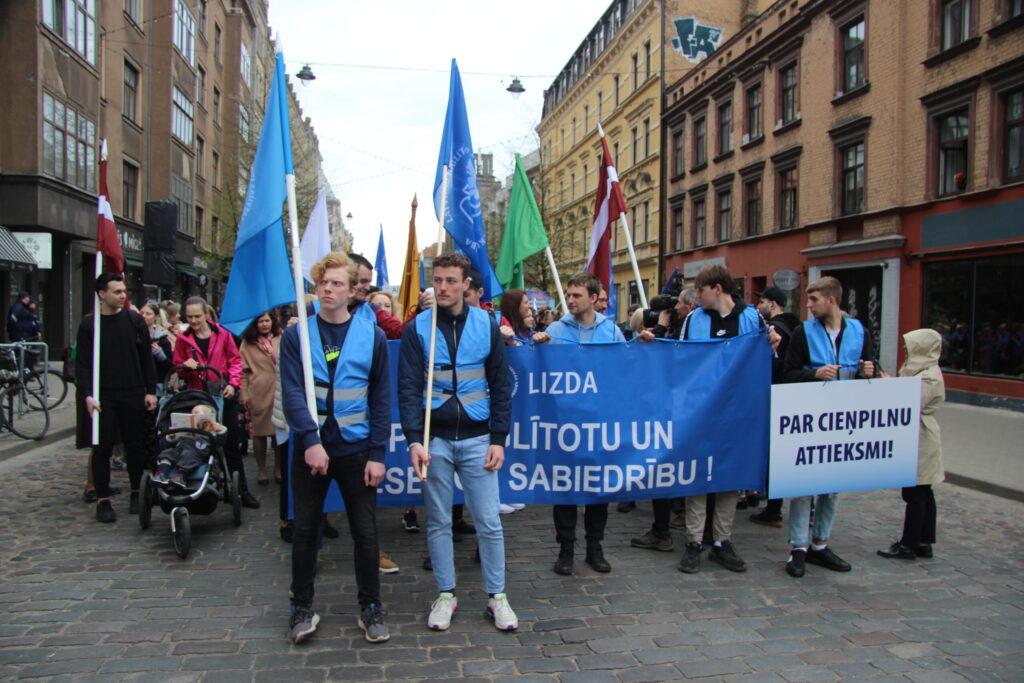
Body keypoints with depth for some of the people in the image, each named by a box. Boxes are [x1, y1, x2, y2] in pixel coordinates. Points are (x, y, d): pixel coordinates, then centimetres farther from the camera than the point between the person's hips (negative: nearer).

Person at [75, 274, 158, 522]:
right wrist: (88, 394, -11)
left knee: (134, 445, 8)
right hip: (103, 397, -1)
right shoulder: (89, 324, 1)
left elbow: (147, 357, 5)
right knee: (102, 448, 1)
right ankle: (103, 500, 11)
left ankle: (136, 494, 21)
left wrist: (150, 391, 0)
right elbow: (82, 363, 0)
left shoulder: (134, 320, 4)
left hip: (133, 395, 1)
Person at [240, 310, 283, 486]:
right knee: (260, 432, 4)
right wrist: (244, 394, -1)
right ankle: (261, 470, 16)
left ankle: (279, 468, 18)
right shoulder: (248, 343, 6)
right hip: (259, 394, -2)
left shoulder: (282, 338, 11)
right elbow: (244, 371, 4)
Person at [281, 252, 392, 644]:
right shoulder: (296, 335, 1)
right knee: (305, 529, 10)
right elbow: (291, 393, -7)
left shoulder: (372, 336, 0)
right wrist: (310, 440, -20)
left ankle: (370, 608, 22)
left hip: (356, 448, 0)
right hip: (310, 447, 1)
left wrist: (377, 453, -6)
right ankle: (302, 608, 26)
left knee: (365, 531, 6)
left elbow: (381, 399, -1)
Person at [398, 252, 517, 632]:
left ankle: (496, 596, 18)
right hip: (434, 439, 0)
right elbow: (408, 388, -3)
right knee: (438, 521, 10)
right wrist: (414, 439, -14)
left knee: (489, 521, 3)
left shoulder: (486, 325, 2)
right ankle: (446, 595, 24)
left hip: (477, 439, 0)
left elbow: (501, 386, 4)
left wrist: (499, 438, -2)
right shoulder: (417, 329, 0)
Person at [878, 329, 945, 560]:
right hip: (917, 439, 10)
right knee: (923, 494, 13)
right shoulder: (923, 371, 15)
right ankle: (924, 543, 20)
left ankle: (908, 545, 3)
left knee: (915, 494, -3)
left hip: (920, 439, -10)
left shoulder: (929, 377, -17)